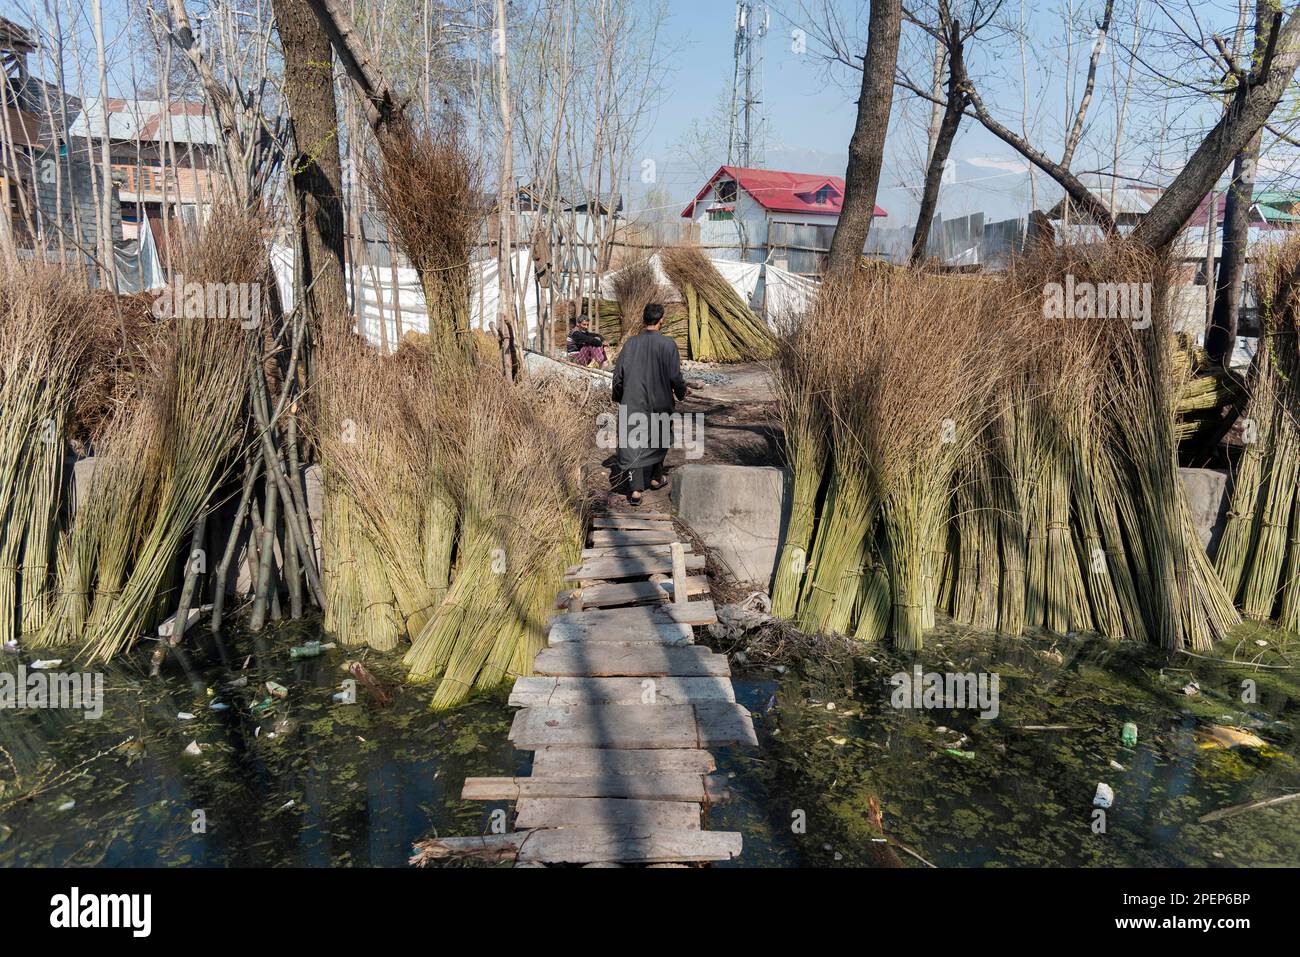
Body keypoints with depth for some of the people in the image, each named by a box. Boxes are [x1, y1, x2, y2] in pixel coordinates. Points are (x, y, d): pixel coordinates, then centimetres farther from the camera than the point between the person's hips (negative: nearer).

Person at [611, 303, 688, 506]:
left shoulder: (631, 343, -4)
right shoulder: (668, 344, -11)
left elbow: (618, 374, 0)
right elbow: (675, 376, -9)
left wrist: (618, 397, 17)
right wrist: (682, 392, 12)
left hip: (633, 403, 1)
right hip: (659, 403, -1)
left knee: (633, 443, 1)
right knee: (658, 440, 20)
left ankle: (635, 489, -8)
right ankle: (655, 478, 34)